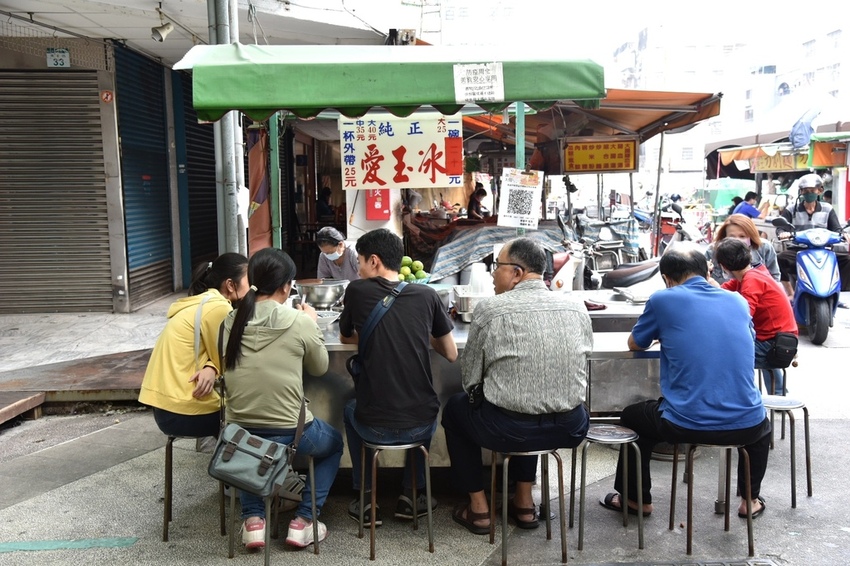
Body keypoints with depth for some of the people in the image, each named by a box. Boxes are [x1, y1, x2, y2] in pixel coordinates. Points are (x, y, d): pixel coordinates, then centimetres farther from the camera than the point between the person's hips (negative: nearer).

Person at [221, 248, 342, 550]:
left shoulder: (231, 321, -3)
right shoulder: (300, 321, -13)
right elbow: (320, 368, 4)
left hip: (238, 435, 3)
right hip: (289, 435, -3)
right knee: (334, 441, 29)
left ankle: (253, 519, 24)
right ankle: (303, 521, 19)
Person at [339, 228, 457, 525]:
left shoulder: (358, 290, -4)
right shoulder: (427, 295, -1)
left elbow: (345, 338, 15)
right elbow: (451, 354, 7)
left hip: (374, 426, -1)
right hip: (421, 425, 2)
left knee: (351, 410, 33)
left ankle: (366, 501, 30)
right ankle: (411, 496, 31)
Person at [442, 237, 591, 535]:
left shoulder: (490, 309, -12)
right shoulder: (577, 307, 0)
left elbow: (470, 378, -4)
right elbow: (578, 368, 11)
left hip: (509, 432, -4)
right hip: (570, 430, 5)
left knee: (455, 407, 25)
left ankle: (478, 508, 29)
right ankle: (524, 504, 41)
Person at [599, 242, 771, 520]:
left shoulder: (663, 300, -3)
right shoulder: (738, 301, 9)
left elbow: (634, 344, 12)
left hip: (685, 426, -3)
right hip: (744, 427, 4)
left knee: (632, 417, 29)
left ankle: (638, 499, 37)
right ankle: (750, 500, 43)